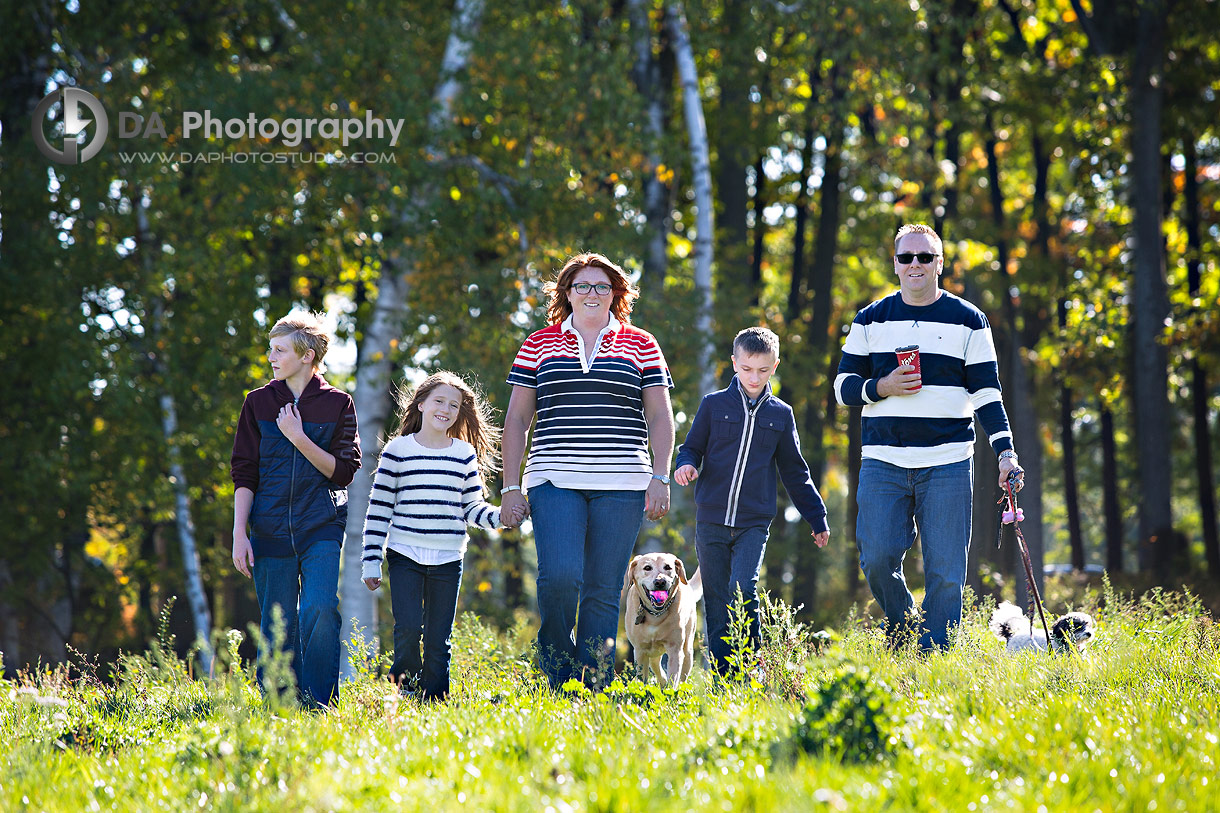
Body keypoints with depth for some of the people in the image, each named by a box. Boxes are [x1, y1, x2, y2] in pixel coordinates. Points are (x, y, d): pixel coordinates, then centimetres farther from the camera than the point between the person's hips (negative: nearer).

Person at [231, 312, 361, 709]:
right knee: (276, 625, 1)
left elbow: (345, 471, -2)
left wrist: (298, 438, -12)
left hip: (321, 527, -2)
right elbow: (244, 475, 7)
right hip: (270, 528, 2)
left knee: (319, 609, -19)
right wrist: (239, 534, -2)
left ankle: (320, 703, -10)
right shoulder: (258, 403, 8)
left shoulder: (338, 404, 4)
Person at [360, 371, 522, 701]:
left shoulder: (466, 455, 9)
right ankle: (403, 687, 3)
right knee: (408, 629, -15)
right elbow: (379, 508, 2)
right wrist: (371, 562, -1)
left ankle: (435, 699, 11)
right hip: (405, 555, -2)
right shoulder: (398, 450, 2)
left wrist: (503, 515, -8)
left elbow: (473, 508, 12)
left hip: (448, 560, 2)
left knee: (439, 637, 4)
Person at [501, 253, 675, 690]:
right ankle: (557, 669, 4)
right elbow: (516, 419, 12)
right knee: (560, 576, -19)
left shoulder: (641, 346, 11)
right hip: (554, 483, 0)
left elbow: (659, 417, 9)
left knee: (603, 589, -2)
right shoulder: (538, 346, 12)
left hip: (621, 487, 0)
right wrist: (511, 486, 5)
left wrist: (660, 478, -2)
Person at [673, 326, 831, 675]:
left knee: (743, 591, -18)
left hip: (754, 523, -1)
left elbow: (795, 472, 16)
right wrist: (685, 465, -13)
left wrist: (817, 517, 17)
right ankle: (721, 675, 12)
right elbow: (692, 447, 10)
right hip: (711, 521, 1)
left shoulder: (781, 414, 9)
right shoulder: (714, 405, 5)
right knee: (715, 602, 4)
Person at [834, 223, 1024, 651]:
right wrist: (882, 388, -9)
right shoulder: (871, 320, 10)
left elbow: (986, 393, 6)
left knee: (944, 572, -5)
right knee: (877, 559, -9)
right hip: (883, 461, 1)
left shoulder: (968, 321, 7)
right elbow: (844, 386, 12)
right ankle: (901, 630, 17)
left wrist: (1005, 452, -5)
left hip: (948, 463, -1)